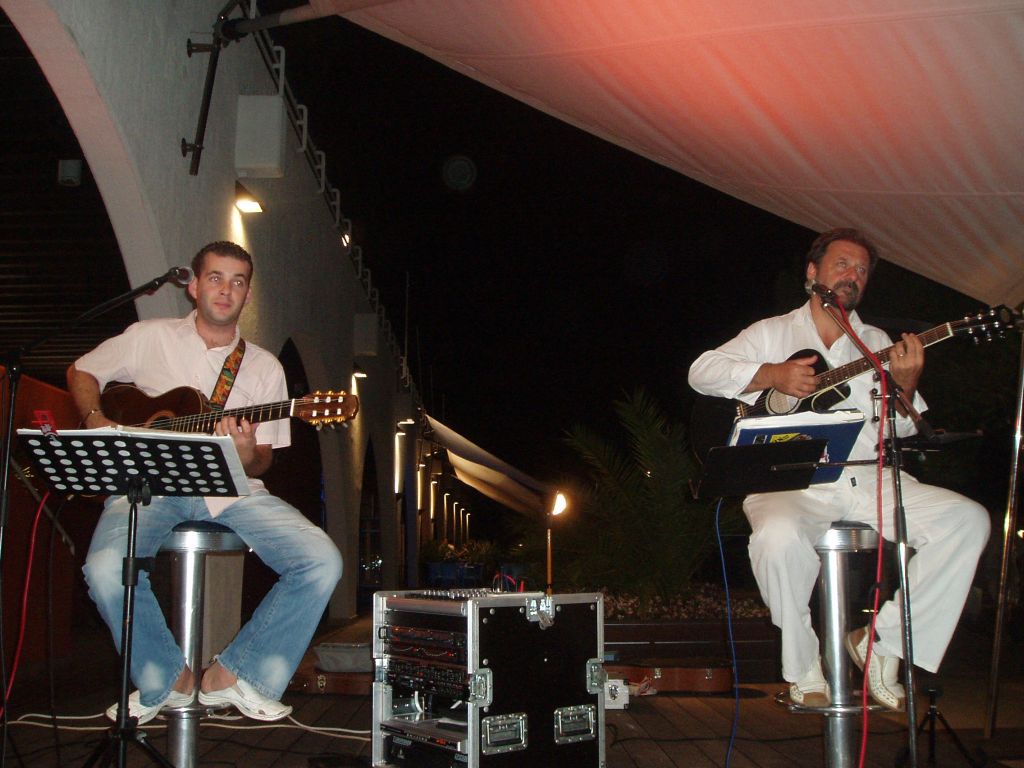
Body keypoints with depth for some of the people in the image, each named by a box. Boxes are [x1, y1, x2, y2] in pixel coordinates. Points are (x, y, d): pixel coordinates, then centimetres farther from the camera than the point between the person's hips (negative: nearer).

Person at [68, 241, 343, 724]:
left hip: (232, 489, 2)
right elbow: (81, 372, 18)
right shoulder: (150, 338, 9)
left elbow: (262, 463, 11)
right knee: (105, 569, -33)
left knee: (322, 562, -20)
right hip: (150, 484, -1)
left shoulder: (265, 367, 12)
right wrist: (96, 421, -2)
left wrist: (248, 455, -14)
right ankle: (167, 681, -5)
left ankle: (232, 675, -4)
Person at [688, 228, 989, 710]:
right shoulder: (772, 333, 15)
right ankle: (805, 668, -10)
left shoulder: (877, 343, 22)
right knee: (778, 538, -37)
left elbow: (902, 429, 11)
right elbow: (702, 372, 2)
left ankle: (881, 638, -8)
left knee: (968, 520, -18)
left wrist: (905, 386, -11)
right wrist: (772, 374, -11)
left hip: (868, 479, 4)